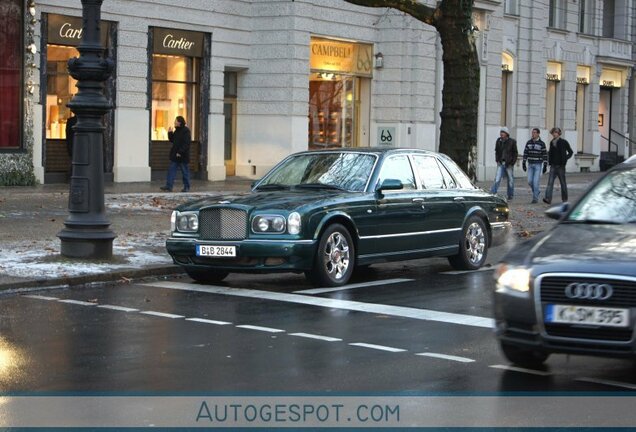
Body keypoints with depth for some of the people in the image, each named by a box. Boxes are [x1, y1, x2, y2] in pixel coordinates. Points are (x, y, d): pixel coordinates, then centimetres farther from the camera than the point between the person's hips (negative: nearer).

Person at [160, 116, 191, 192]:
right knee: (171, 170, 2)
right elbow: (172, 140, 19)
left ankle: (186, 187, 12)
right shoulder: (176, 131, 13)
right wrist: (170, 133, 4)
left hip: (182, 156, -8)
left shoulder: (186, 131, -14)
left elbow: (186, 144, -20)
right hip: (175, 155, 8)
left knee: (185, 171, 3)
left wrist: (180, 152, -23)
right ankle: (169, 186, 1)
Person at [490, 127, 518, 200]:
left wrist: (512, 163, -9)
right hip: (501, 164, 2)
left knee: (510, 180, 6)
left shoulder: (512, 142, -5)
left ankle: (510, 195, 19)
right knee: (497, 179, -9)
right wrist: (497, 160, 5)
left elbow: (515, 153, -1)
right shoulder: (498, 141, 5)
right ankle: (492, 194, -14)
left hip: (509, 164, -2)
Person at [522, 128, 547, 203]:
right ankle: (537, 190, 29)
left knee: (536, 181, -9)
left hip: (538, 165, -4)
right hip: (530, 164, 4)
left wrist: (545, 166, -10)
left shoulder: (542, 143, -7)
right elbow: (525, 153, 7)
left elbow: (545, 155, -6)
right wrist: (524, 163, 1)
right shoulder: (529, 142, 4)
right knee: (530, 181, 1)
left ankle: (535, 198, -3)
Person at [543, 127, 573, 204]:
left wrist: (565, 159, -7)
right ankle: (548, 199, -17)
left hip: (561, 166, -4)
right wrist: (549, 160, 7)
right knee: (550, 182, -10)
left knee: (563, 183, 7)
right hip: (553, 165, 4)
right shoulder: (552, 142, 9)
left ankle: (565, 199, 18)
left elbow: (570, 152, 4)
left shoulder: (564, 142, -4)